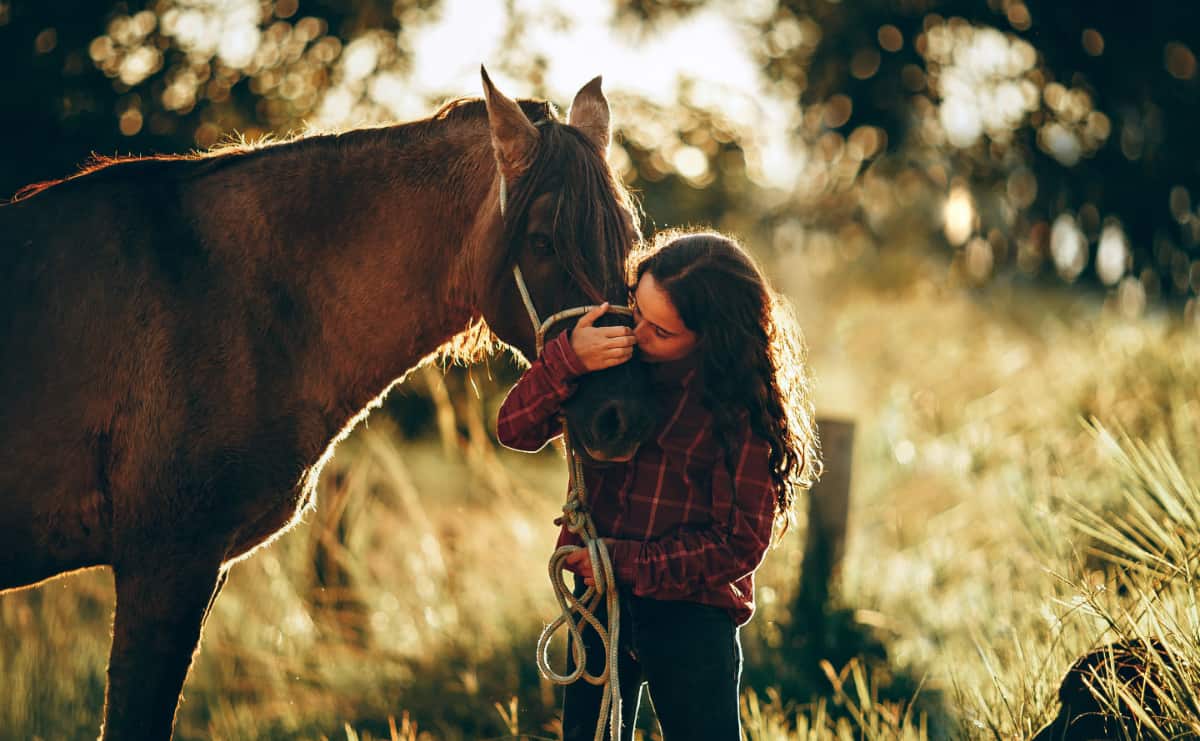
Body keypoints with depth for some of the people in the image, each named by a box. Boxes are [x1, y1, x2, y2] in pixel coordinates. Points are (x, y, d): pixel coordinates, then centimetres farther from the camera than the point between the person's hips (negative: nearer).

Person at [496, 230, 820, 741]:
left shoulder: (742, 406, -14)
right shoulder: (617, 355, -1)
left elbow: (741, 544, -12)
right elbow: (516, 430, -5)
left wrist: (628, 563, -15)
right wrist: (566, 360, -22)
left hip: (690, 609, -5)